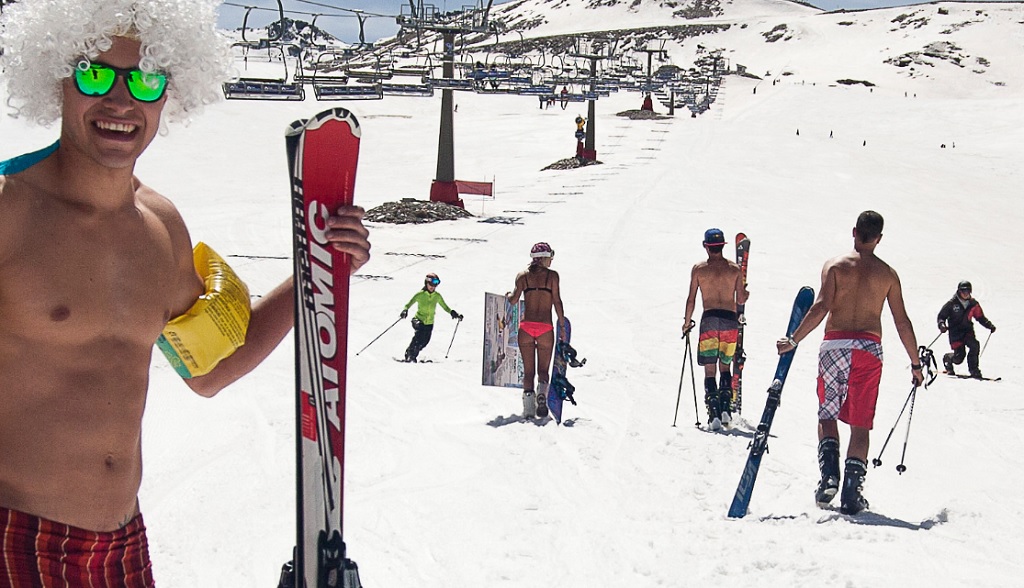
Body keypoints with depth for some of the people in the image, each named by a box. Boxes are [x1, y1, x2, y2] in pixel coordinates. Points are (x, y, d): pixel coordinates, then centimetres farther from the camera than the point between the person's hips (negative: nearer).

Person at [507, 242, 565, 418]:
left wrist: (508, 295, 20)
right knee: (543, 369, 10)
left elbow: (514, 300, -2)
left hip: (526, 327, 1)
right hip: (545, 328, -1)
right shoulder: (552, 275, 2)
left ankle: (528, 409, -8)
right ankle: (542, 393, -20)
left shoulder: (522, 276, 7)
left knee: (528, 371, 6)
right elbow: (557, 302, -3)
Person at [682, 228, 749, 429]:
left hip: (709, 320, -2)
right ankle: (726, 408, 1)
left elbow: (691, 299, 2)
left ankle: (714, 413, -10)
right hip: (730, 320, 2)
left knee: (709, 370, 2)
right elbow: (741, 300, 6)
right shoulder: (735, 269, 6)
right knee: (725, 366, 16)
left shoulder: (698, 269, 3)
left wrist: (687, 322, 15)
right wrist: (746, 294, 29)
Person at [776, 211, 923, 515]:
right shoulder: (888, 273, 8)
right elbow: (902, 322, 8)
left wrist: (793, 340, -7)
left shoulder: (834, 265, 3)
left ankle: (829, 475, -8)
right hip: (869, 349, 1)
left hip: (834, 346, -1)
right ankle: (851, 495, 0)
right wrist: (916, 364, 15)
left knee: (827, 416, 13)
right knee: (860, 424, 4)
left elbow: (821, 307, -9)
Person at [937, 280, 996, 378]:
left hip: (968, 331, 3)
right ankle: (947, 359, 24)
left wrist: (989, 325, 0)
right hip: (955, 332, -3)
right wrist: (942, 324, -21)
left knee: (974, 345, -27)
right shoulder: (952, 303, -7)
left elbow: (980, 317, 14)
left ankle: (973, 369, -11)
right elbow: (941, 315, -1)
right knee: (959, 356, -12)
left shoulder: (973, 304, 3)